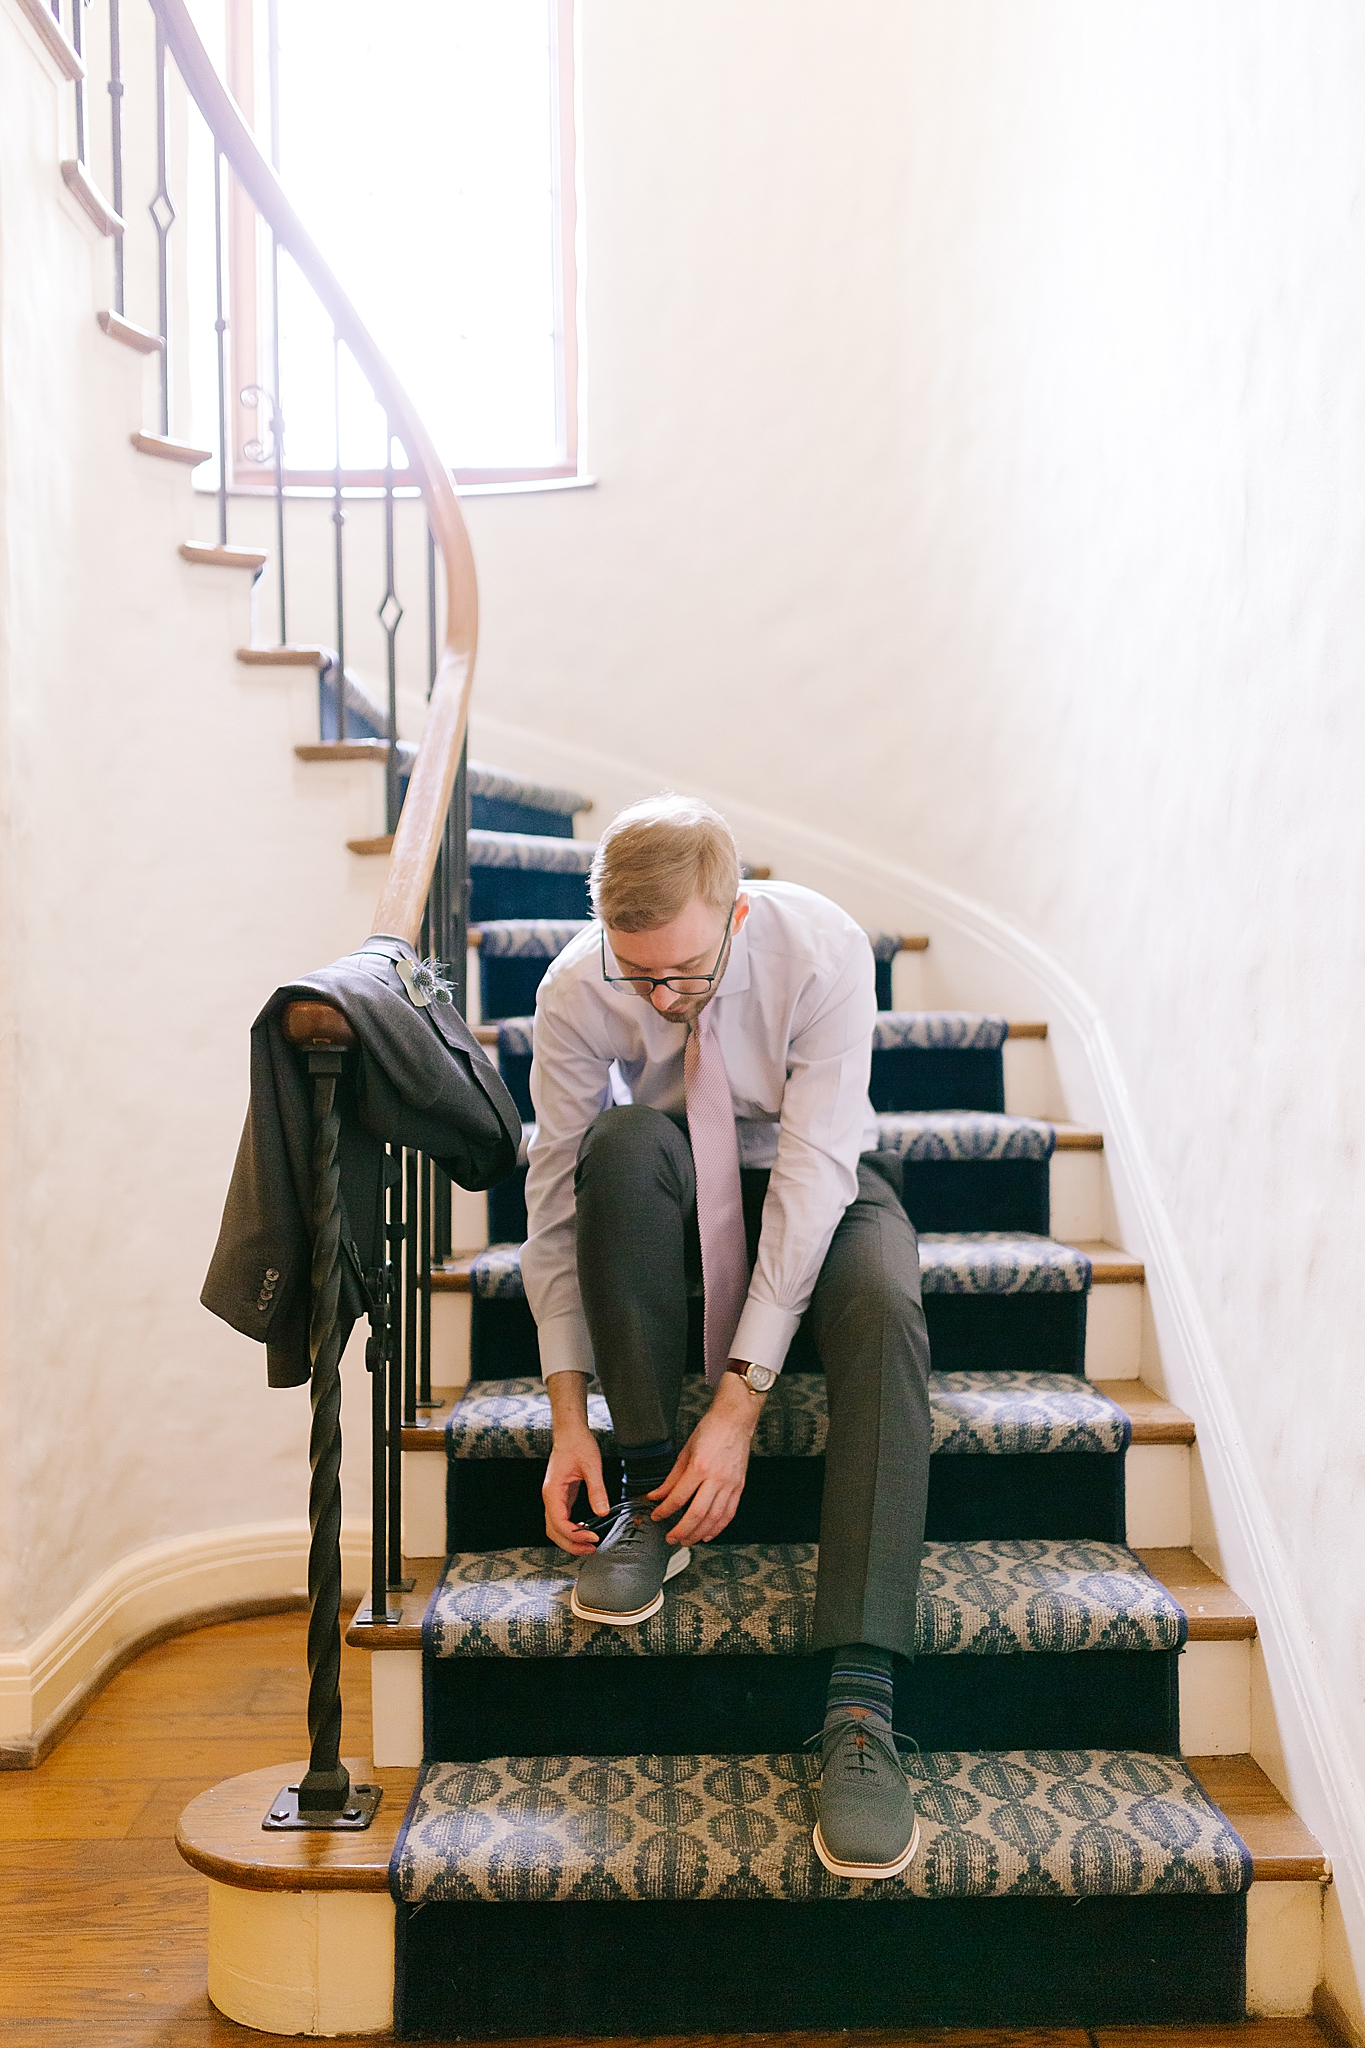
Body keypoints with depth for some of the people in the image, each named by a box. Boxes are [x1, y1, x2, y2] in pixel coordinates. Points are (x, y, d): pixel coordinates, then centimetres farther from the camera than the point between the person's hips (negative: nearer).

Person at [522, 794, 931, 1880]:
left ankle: (860, 1701, -36)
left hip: (816, 1182, -1)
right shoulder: (577, 990, -22)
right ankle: (649, 1487, -22)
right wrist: (570, 1420, -25)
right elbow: (555, 1198, -18)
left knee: (883, 1308, -35)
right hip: (669, 1197, 1)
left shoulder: (821, 949, -28)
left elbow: (815, 1170, -31)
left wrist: (739, 1404, -34)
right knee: (622, 1141, -35)